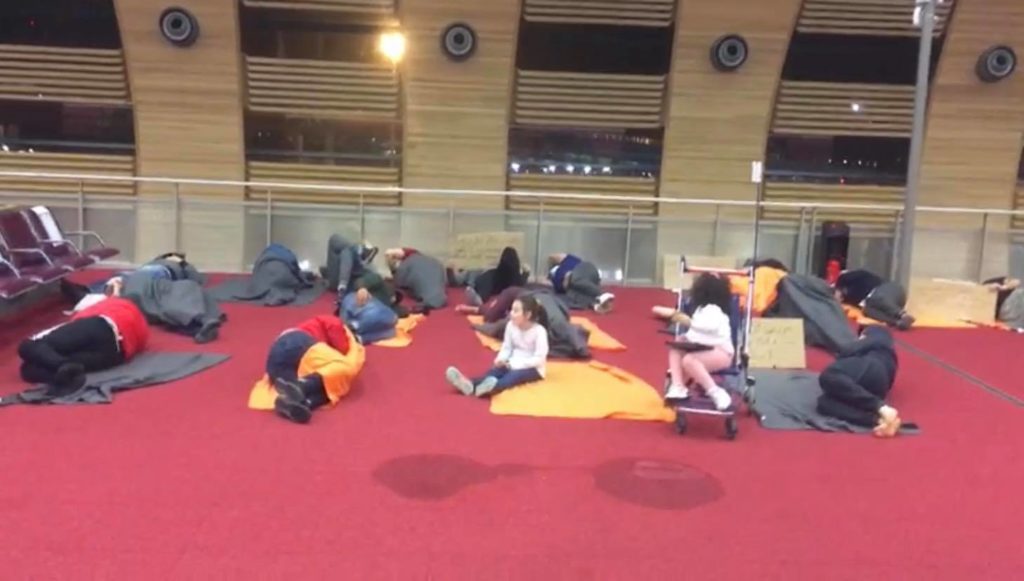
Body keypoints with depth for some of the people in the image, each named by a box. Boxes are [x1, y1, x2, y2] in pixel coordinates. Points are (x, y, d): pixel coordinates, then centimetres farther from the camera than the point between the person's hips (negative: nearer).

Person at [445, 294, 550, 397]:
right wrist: (501, 359, -18)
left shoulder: (539, 331, -19)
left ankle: (493, 387, -67)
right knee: (495, 370, -24)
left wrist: (515, 364, -26)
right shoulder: (511, 325, -4)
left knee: (514, 374, -35)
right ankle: (470, 385, -52)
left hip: (532, 368, -5)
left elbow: (539, 359, -22)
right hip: (514, 363, 5)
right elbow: (506, 348, 4)